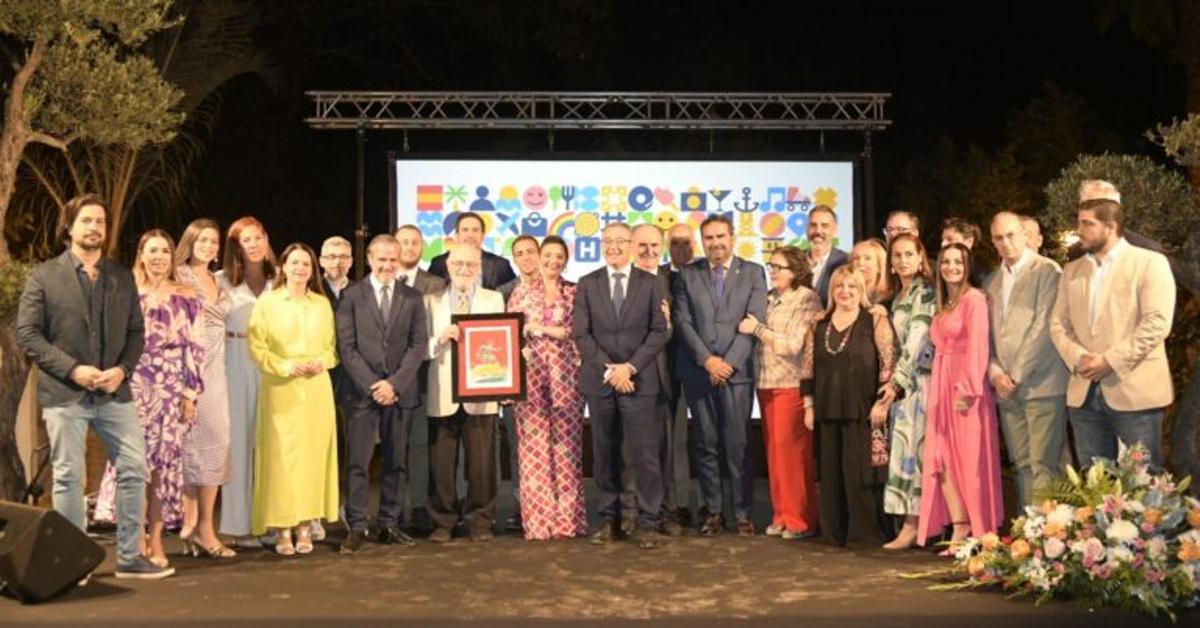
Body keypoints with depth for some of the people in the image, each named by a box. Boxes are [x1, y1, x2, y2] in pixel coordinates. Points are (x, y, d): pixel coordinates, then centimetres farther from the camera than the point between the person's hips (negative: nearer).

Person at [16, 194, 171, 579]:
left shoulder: (122, 277, 12)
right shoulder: (44, 276, 1)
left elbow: (136, 331, 11)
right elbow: (27, 334, -5)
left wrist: (122, 369, -7)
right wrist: (73, 369, -14)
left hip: (115, 392, 4)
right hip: (64, 393, -3)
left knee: (134, 470, 3)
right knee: (69, 478, 3)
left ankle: (129, 557, 14)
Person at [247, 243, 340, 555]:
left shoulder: (322, 304, 10)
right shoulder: (267, 302, 3)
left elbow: (333, 345, 13)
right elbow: (256, 346, -2)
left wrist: (321, 362, -6)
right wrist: (285, 367, -13)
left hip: (316, 389, 3)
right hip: (280, 389, -2)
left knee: (313, 453, 2)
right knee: (280, 455, -4)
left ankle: (305, 524, 8)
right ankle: (282, 528, 0)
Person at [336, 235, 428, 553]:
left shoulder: (412, 298, 10)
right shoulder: (351, 296, 4)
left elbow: (419, 345, 3)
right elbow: (346, 347, -1)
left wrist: (394, 383, -8)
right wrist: (371, 384, -10)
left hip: (400, 392, 2)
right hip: (361, 391, -2)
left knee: (396, 462, 5)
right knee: (358, 462, -3)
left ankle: (389, 524, 14)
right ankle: (356, 527, 2)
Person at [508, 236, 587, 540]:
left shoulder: (574, 292, 9)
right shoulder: (523, 290, 9)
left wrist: (542, 328, -6)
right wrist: (552, 330, -6)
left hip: (565, 375, 0)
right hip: (530, 375, 0)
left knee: (566, 445, 0)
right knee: (534, 447, -3)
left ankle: (567, 520, 6)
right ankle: (538, 521, 3)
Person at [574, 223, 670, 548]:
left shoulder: (650, 283, 6)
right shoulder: (587, 284, 8)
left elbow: (659, 332, -1)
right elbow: (581, 334, 1)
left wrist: (630, 367, -11)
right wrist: (609, 369, -10)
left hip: (640, 380, -1)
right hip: (599, 381, 2)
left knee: (645, 453, -4)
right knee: (604, 455, 7)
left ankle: (648, 523, 3)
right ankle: (608, 520, 15)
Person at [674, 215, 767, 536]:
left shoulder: (752, 273, 6)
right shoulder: (688, 274, 9)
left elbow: (755, 321, -2)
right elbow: (683, 321, 2)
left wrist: (729, 362, -10)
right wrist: (707, 360, -9)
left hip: (737, 370, -1)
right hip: (698, 371, 2)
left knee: (738, 445, -3)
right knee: (706, 444, 5)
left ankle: (743, 512, 6)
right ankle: (713, 511, 14)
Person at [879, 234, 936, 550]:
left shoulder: (926, 293, -7)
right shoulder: (898, 297, 18)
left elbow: (918, 339, -13)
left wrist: (898, 380, -14)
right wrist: (895, 381, 12)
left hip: (920, 379, -8)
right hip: (903, 381, 8)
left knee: (912, 447, -9)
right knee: (904, 448, 5)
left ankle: (912, 524, -8)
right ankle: (915, 521, 9)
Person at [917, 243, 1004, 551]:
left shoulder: (974, 299, -6)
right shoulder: (943, 304, 18)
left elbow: (977, 348, -13)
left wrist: (967, 390, -19)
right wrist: (936, 390, 7)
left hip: (966, 388, -8)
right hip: (941, 387, 8)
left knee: (968, 459, -3)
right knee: (941, 461, 2)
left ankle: (978, 534, 6)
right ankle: (959, 531, 5)